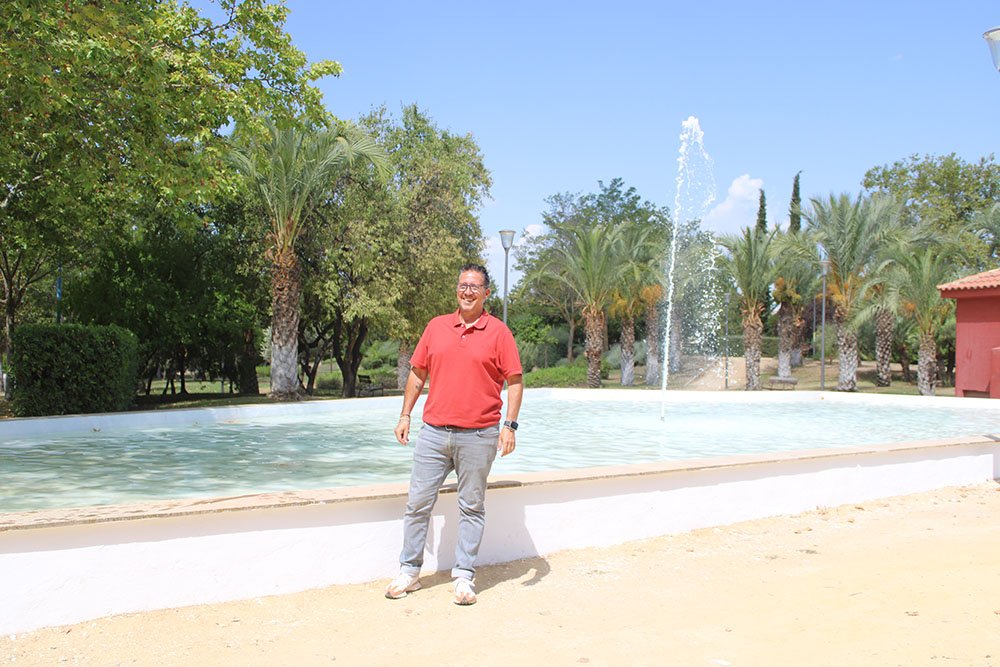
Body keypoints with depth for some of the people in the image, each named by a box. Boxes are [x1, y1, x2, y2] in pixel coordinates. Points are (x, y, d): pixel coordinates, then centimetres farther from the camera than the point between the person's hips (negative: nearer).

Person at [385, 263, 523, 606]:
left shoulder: (498, 332, 0)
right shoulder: (436, 326, 9)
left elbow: (514, 381, -1)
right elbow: (418, 373, 15)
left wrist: (510, 425, -9)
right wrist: (405, 415, 11)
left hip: (478, 435, -3)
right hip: (434, 432, 3)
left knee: (472, 507, 7)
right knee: (417, 503, 6)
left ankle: (464, 577, 17)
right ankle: (409, 572, 19)